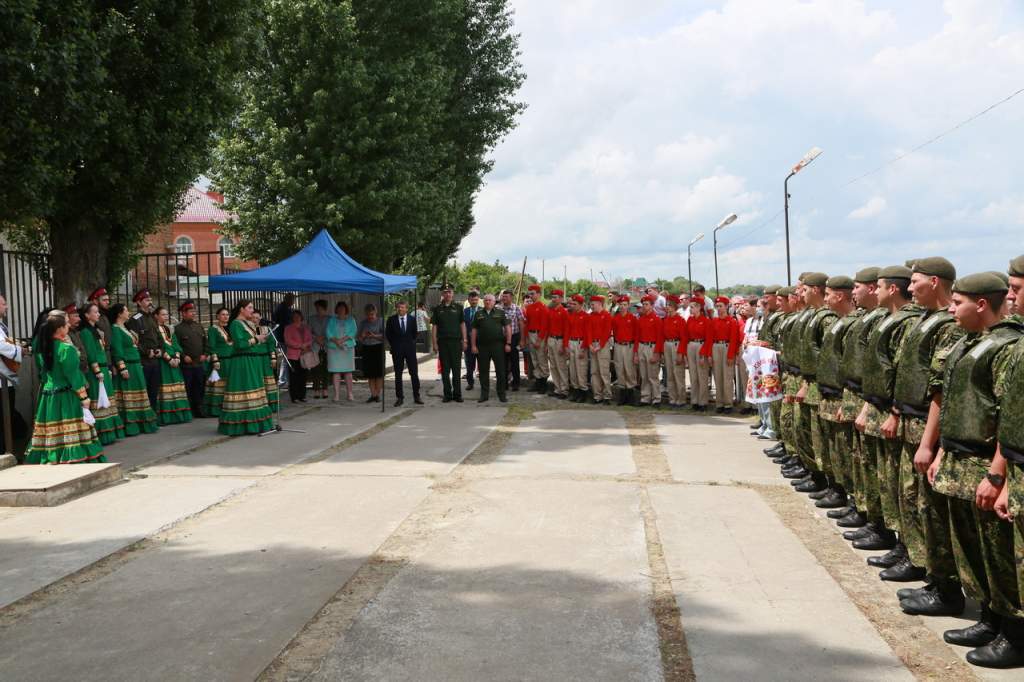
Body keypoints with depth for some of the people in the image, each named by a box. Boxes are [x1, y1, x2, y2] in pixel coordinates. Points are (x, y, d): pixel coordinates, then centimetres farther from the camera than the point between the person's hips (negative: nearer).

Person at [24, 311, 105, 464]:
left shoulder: (46, 347, 8)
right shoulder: (67, 348, -14)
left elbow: (45, 371, 17)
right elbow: (73, 375, -15)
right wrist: (84, 397, -10)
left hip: (48, 395, 7)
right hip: (67, 397, -7)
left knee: (51, 436, 10)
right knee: (73, 434, -5)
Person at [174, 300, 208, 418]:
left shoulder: (199, 326, 14)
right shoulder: (178, 328, -5)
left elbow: (206, 342, 17)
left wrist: (205, 354, 3)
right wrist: (183, 356, -17)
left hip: (200, 363, 6)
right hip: (186, 364, -6)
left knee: (200, 389, 10)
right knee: (187, 390, -1)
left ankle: (198, 411, 19)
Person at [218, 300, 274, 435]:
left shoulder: (249, 323, 17)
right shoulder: (236, 324, -10)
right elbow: (239, 344, -20)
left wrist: (261, 338, 3)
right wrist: (255, 339, -12)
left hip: (253, 362, 10)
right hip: (242, 362, -10)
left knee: (254, 391, 11)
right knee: (243, 393, -9)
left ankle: (252, 423, 17)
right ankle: (240, 424, -5)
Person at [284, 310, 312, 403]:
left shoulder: (306, 327, 17)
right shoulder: (289, 328, 3)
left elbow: (310, 339, 13)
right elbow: (288, 341, -7)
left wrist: (306, 345, -8)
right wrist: (300, 345, -12)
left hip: (304, 355, 4)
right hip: (293, 356, -4)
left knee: (303, 376, 3)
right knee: (294, 377, -5)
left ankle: (302, 396, 10)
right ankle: (294, 397, -2)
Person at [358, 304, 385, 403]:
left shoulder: (380, 321, -1)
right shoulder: (363, 323, 11)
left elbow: (384, 335, -8)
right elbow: (358, 338, 12)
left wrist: (374, 336, -21)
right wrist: (362, 336, -10)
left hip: (378, 347, -4)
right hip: (367, 349, 4)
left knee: (379, 372, -4)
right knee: (370, 373, 5)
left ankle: (378, 394, 3)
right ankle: (373, 394, 11)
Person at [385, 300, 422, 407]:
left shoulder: (412, 319, 4)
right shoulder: (391, 319, 2)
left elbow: (415, 333, 12)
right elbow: (387, 334, 7)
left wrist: (412, 343, 8)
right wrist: (393, 345, 5)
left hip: (410, 349, 0)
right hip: (397, 350, 0)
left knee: (414, 373, 0)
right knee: (398, 374, 3)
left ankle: (416, 397, 7)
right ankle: (399, 398, 8)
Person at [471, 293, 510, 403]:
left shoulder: (500, 312, 5)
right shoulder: (479, 314, 11)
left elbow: (507, 328, 2)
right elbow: (474, 330, 11)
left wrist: (508, 343, -5)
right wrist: (473, 345, 3)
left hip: (498, 345, -2)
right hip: (482, 346, 2)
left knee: (500, 370, 1)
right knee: (483, 371, 6)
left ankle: (501, 394, 10)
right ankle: (484, 394, 14)